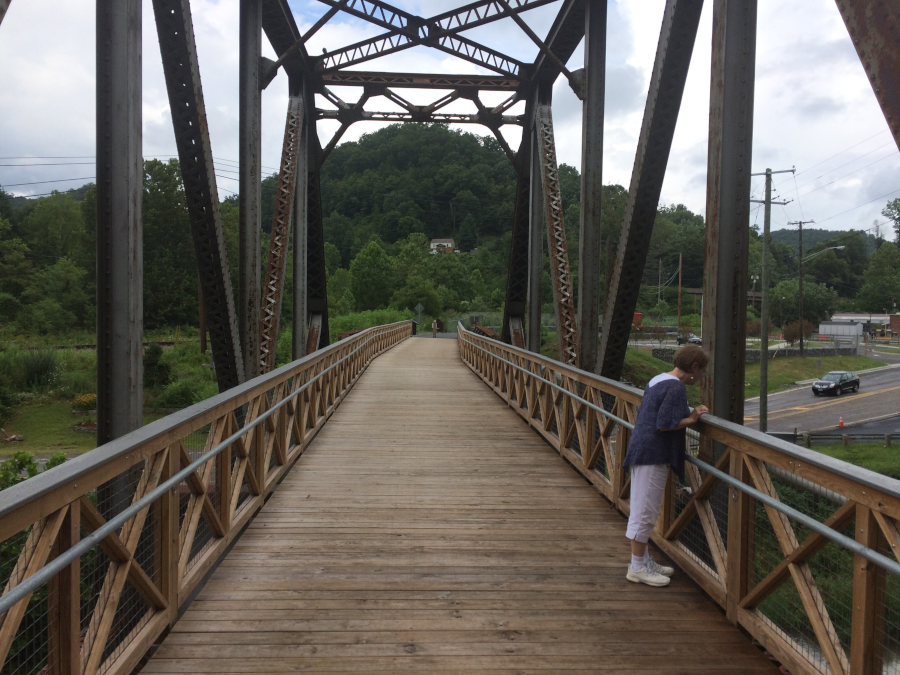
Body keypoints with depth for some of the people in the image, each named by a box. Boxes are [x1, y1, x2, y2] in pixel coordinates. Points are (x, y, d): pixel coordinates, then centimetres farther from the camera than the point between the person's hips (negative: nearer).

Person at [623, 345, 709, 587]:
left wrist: (689, 413, 13)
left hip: (642, 450, 10)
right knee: (645, 511, -1)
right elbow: (664, 424, -23)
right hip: (654, 454, -10)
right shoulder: (677, 387, -17)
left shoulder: (658, 380, 13)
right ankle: (638, 567, 8)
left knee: (641, 509, 17)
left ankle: (642, 560, 29)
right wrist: (691, 419, -10)